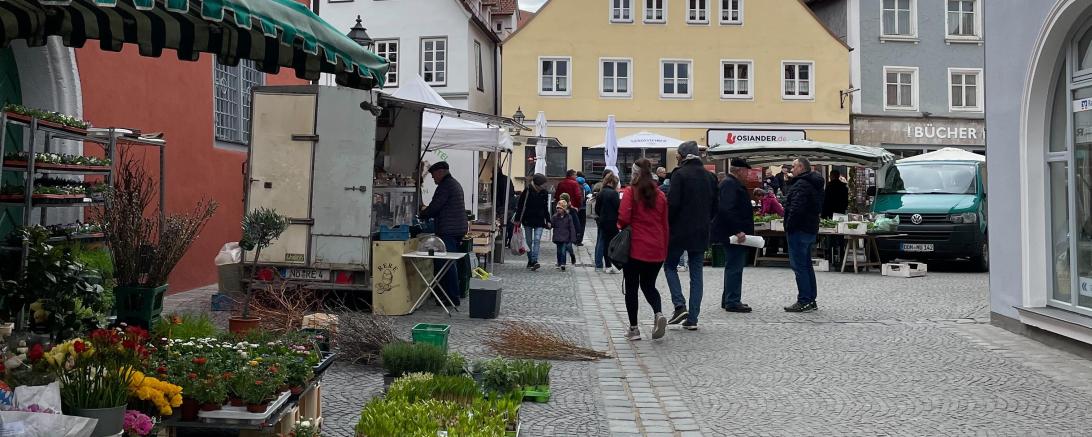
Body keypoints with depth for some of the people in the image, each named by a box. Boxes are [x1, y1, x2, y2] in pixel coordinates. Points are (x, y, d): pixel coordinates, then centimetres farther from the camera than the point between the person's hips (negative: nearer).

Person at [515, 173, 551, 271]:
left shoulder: (544, 193, 5)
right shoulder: (527, 191, -8)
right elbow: (521, 206, -5)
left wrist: (548, 220, 12)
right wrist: (518, 220, -7)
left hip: (539, 221, 2)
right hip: (528, 220, -2)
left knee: (537, 240, -11)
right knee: (529, 241, 7)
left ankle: (535, 261, -18)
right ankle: (530, 261, 18)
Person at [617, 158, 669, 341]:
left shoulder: (630, 192, -6)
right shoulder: (660, 195, 8)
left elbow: (623, 218, -17)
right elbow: (665, 225, 10)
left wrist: (623, 227, 7)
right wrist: (664, 251, 16)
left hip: (635, 248, -4)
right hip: (656, 250, 4)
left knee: (631, 287, 8)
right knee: (649, 285, 18)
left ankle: (633, 328, 10)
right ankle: (658, 314, -8)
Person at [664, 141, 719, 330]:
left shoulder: (679, 174, -10)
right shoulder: (710, 177, 9)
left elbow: (673, 203, -16)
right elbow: (715, 207, 11)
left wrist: (667, 225, -4)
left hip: (680, 231, -5)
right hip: (701, 233, 5)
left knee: (670, 266, 12)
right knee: (696, 274, 8)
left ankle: (680, 306, -6)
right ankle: (692, 318, 7)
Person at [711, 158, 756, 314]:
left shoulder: (733, 184, 19)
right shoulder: (730, 184, -15)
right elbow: (727, 209, -26)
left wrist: (740, 230, 21)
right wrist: (738, 231, -27)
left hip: (734, 234, 11)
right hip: (733, 234, -11)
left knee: (733, 266, 16)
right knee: (734, 267, -7)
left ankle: (728, 300, 24)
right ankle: (732, 302, -3)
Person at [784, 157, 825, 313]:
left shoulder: (801, 185, -17)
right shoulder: (814, 184, 17)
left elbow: (796, 208, -26)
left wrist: (789, 226, -17)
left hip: (799, 230, -11)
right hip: (811, 230, 11)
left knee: (799, 266, -7)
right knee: (807, 265, 15)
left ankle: (804, 301, -8)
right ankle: (811, 300, 19)